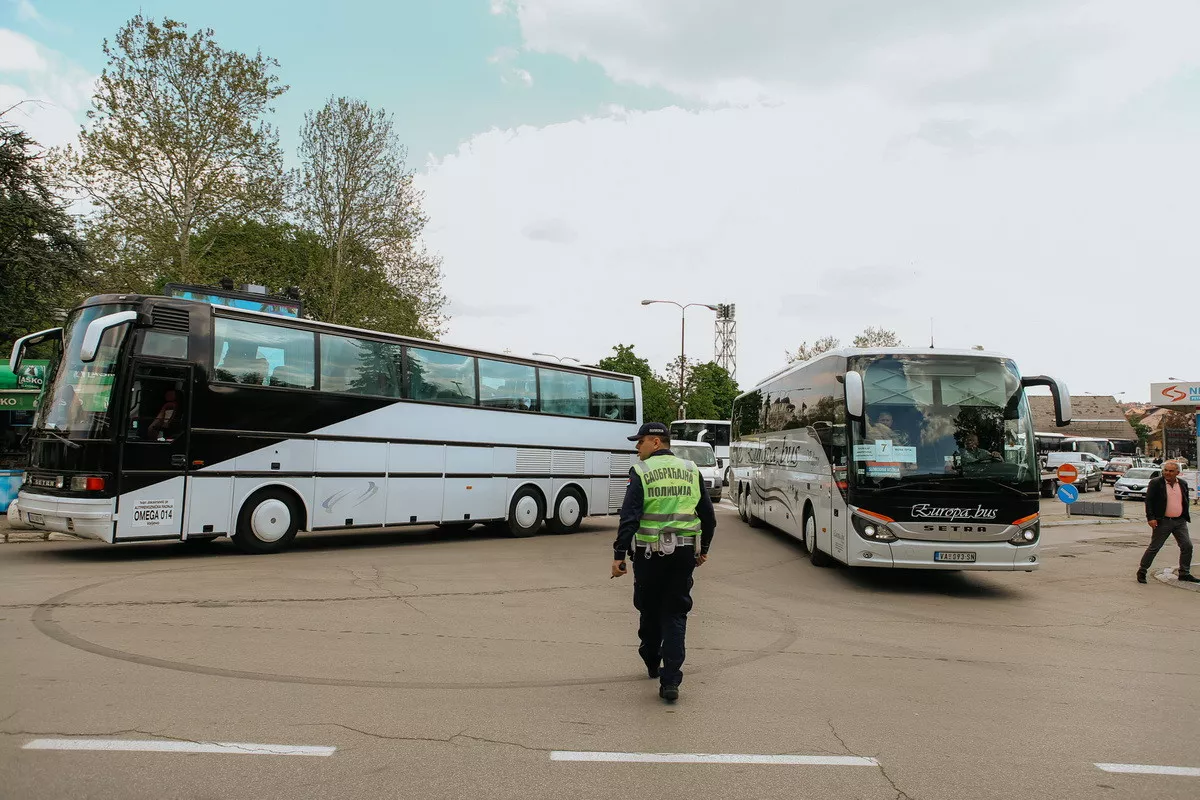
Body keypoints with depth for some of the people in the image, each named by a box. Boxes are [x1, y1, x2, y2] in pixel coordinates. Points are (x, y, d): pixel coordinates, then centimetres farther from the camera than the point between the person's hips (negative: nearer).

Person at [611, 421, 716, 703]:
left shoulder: (641, 472, -6)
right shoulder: (691, 470, 8)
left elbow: (629, 517, -14)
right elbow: (708, 516, 12)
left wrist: (619, 554, -11)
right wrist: (703, 548, 23)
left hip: (650, 552, -3)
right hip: (684, 552, 3)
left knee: (649, 608, 17)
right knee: (675, 614, 7)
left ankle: (652, 663, 36)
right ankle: (670, 682, 0)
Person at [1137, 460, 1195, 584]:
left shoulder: (1183, 484, 9)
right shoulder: (1155, 483, -7)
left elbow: (1185, 502, 19)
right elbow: (1148, 501, -10)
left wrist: (1186, 517, 12)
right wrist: (1150, 518, -17)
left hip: (1180, 521, 5)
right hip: (1162, 521, -5)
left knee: (1187, 546, 3)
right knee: (1154, 548, -1)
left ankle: (1184, 573, 16)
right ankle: (1141, 572, 9)